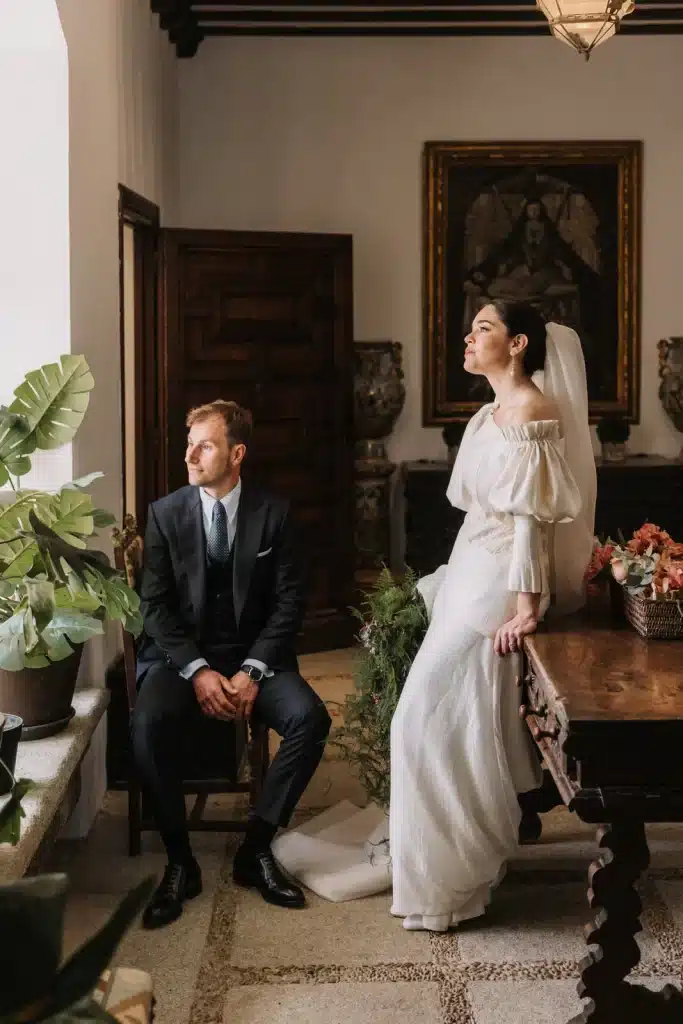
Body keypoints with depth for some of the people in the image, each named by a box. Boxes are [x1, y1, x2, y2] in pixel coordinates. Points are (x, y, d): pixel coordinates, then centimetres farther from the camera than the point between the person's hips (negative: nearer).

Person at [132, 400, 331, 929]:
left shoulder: (274, 513, 1)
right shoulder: (165, 513, 1)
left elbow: (289, 601, -2)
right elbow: (155, 605, -3)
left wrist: (252, 670, -15)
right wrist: (197, 671, -17)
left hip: (253, 653, 1)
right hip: (181, 654, 0)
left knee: (310, 718, -26)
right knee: (149, 722, -31)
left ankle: (256, 849, -10)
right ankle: (180, 860, -15)